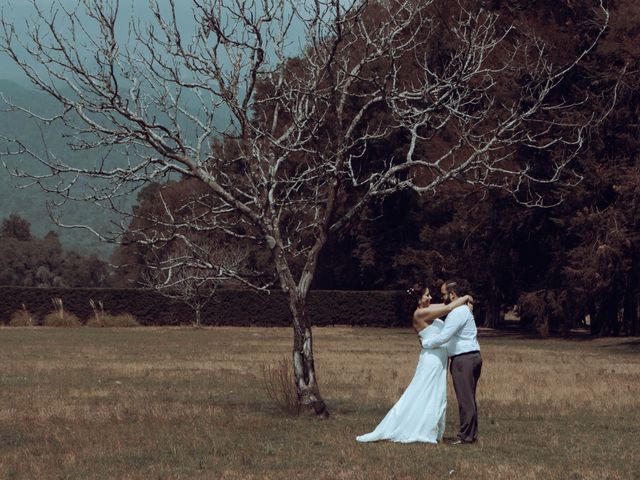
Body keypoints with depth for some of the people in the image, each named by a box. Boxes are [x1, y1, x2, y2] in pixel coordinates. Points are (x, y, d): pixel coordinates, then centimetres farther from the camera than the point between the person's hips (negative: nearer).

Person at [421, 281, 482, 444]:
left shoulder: (457, 312, -16)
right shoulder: (463, 309, 18)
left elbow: (443, 338, -20)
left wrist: (425, 343, -6)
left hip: (463, 359, -11)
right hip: (473, 357, 11)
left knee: (465, 399, -8)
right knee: (469, 399, 13)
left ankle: (466, 435, -8)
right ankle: (471, 433, 16)